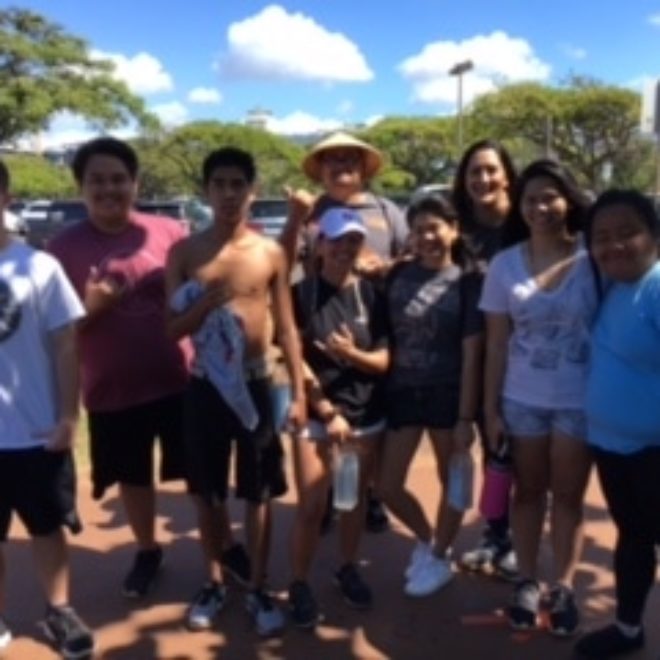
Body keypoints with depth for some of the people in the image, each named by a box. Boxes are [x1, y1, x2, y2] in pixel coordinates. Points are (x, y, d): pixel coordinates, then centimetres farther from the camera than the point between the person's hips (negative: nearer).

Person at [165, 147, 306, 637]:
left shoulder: (271, 253, -2)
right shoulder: (185, 252, -2)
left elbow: (287, 329, 2)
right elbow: (173, 329, -4)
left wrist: (299, 394, -1)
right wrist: (210, 299, -22)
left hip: (256, 384, 0)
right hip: (204, 385, 1)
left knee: (259, 494, 8)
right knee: (207, 492, 12)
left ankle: (258, 589, 25)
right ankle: (214, 583, 32)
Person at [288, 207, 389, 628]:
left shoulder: (371, 295, 1)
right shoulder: (301, 294, -5)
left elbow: (384, 361, 1)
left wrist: (353, 353, -19)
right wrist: (328, 413, -12)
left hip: (366, 416, 3)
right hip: (315, 417, -2)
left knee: (355, 500, 13)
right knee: (311, 506, -3)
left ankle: (348, 570, 34)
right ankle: (300, 584, 16)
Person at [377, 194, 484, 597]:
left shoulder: (468, 281, -6)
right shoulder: (398, 275, 2)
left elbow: (471, 354, -8)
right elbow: (385, 336, 5)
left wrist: (466, 417, -10)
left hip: (448, 394, -3)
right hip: (403, 392, 3)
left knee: (452, 480, 13)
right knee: (388, 487, 7)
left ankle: (440, 558, 35)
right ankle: (426, 539, 36)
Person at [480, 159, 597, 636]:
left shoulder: (593, 258, -8)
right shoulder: (505, 265, -2)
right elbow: (497, 343, 0)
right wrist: (491, 408, 0)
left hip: (580, 401, -1)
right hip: (522, 400, 2)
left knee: (568, 496, 12)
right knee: (529, 491, 15)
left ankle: (564, 588, 27)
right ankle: (527, 583, 30)